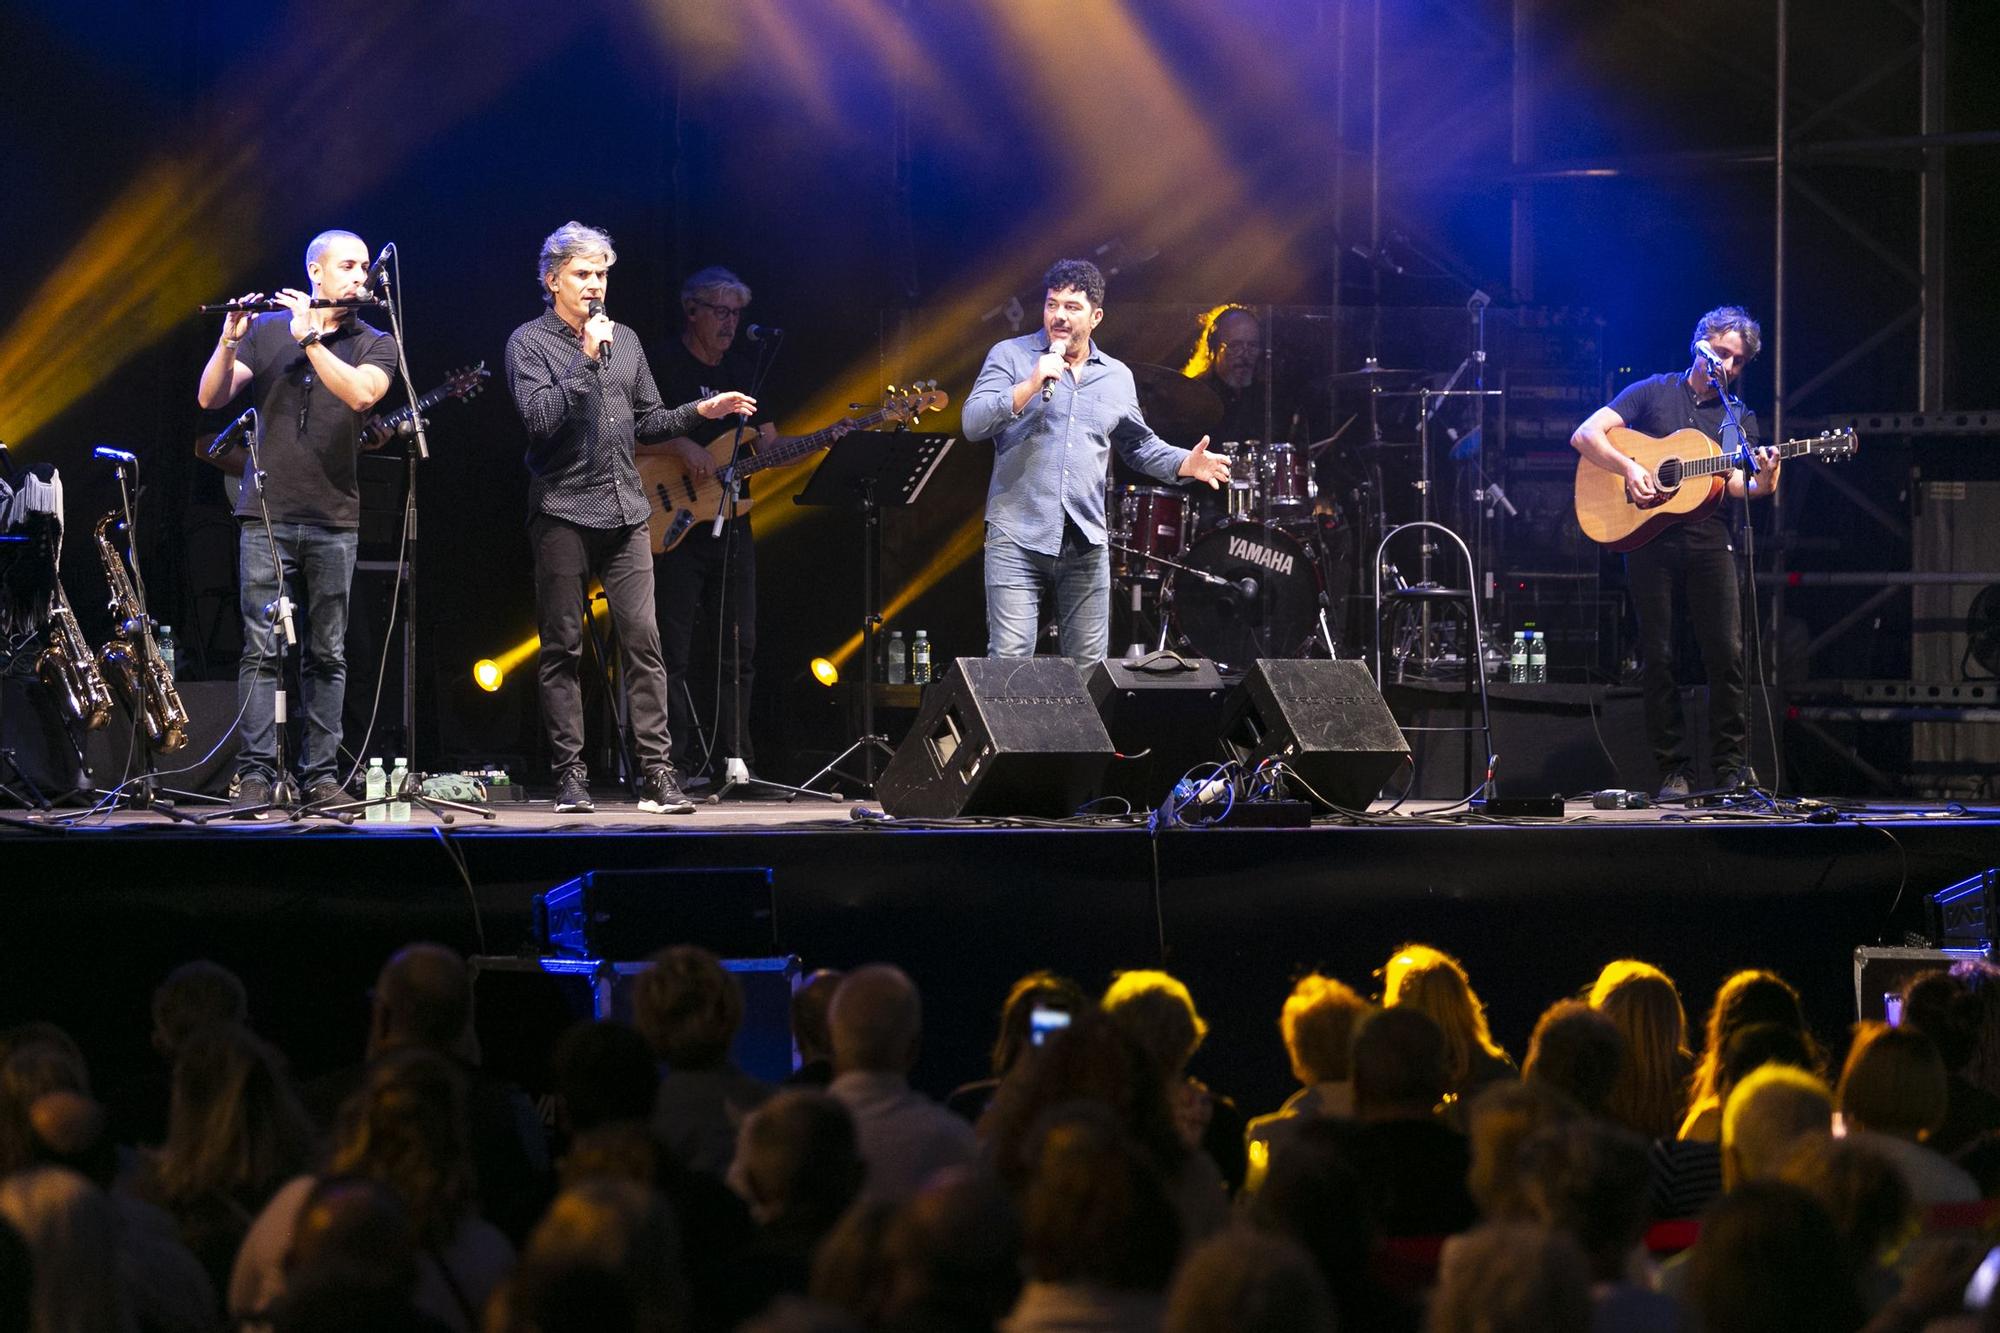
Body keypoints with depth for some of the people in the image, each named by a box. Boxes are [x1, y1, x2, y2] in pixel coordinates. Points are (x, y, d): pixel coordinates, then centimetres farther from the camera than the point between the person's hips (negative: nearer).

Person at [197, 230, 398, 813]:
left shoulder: (375, 343, 7)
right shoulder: (266, 331, 9)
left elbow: (360, 393, -14)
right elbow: (210, 397, 1)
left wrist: (308, 337, -15)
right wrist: (231, 339, -14)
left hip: (334, 521, 1)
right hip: (266, 515, -1)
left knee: (327, 656, 3)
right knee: (262, 650, -6)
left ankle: (320, 775, 7)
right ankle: (256, 773, -8)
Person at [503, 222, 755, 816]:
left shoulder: (625, 341, 16)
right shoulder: (529, 342, -1)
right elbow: (540, 417, -15)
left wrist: (701, 411, 8)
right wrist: (586, 358, -17)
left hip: (625, 514, 4)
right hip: (563, 513, -4)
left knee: (642, 640, -4)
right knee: (563, 649, 0)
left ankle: (657, 773, -5)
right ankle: (570, 776, 4)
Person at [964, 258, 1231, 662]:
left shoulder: (1117, 377, 15)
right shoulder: (1010, 356, 3)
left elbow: (1139, 444, 24)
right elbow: (974, 424, -8)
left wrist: (1186, 464, 6)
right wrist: (1031, 385, -18)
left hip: (1087, 546, 4)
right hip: (1018, 538, -4)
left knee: (1090, 668, 6)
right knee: (1009, 662, -11)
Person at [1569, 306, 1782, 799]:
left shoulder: (1739, 417, 17)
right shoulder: (1653, 393, 8)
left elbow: (1737, 482, 3)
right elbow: (1585, 435, -1)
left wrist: (1762, 481, -19)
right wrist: (1628, 468, -15)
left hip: (1708, 536, 2)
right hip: (1648, 536, -2)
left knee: (1727, 652, -7)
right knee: (1657, 656, -2)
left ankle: (1732, 767, -1)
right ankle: (1673, 771, 3)